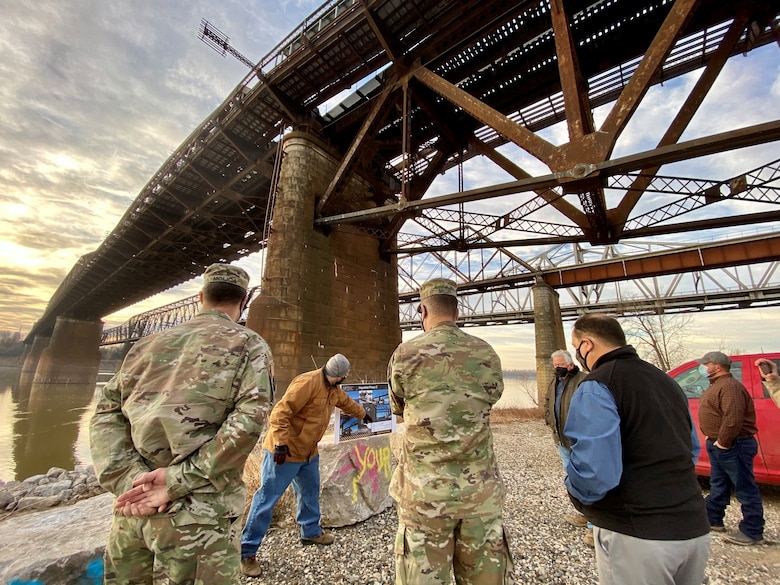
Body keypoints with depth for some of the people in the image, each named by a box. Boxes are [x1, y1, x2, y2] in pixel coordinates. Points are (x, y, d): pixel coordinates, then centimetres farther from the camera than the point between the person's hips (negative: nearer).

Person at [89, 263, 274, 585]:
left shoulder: (150, 343, 11)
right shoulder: (249, 345, -6)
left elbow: (106, 413, 7)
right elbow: (248, 420, -18)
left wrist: (127, 479, -2)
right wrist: (179, 480, -11)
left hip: (133, 506, 5)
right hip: (199, 511, -5)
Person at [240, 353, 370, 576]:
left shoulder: (333, 388, 4)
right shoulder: (308, 382, -27)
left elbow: (347, 402, 24)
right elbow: (281, 412, -30)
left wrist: (363, 415, 35)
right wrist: (280, 443, -32)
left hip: (308, 451, 10)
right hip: (284, 450, -9)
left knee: (310, 492, 22)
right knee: (267, 498, 2)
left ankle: (311, 532, 42)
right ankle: (247, 551, 17)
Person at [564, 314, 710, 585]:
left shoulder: (596, 386, -19)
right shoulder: (666, 380, 10)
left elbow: (593, 472, -26)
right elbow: (690, 449, 18)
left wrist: (575, 491, -7)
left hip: (637, 535, -8)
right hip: (695, 528, 8)